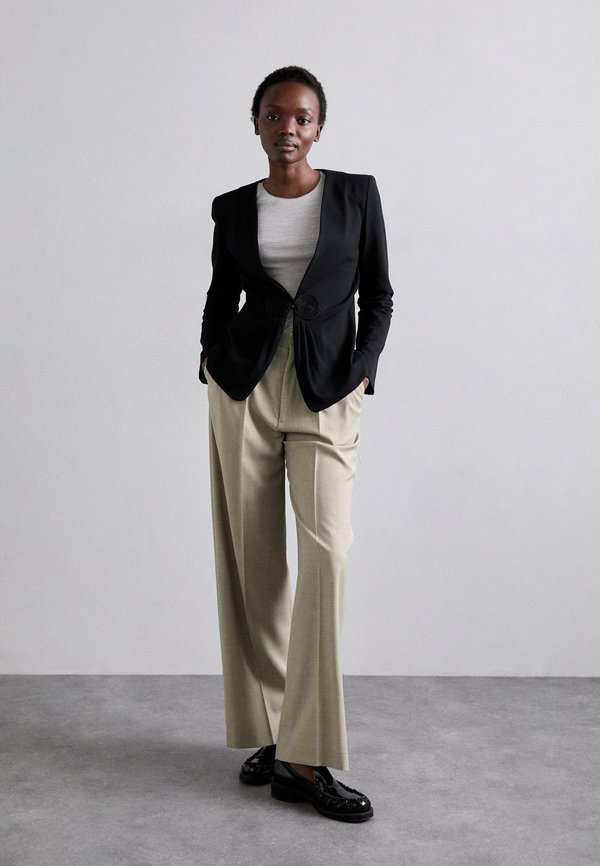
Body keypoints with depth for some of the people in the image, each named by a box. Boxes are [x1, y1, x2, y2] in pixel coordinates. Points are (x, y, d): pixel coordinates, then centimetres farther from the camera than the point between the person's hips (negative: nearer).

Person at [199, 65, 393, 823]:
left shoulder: (356, 194, 6)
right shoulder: (232, 209, 10)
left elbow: (377, 296, 6)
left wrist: (361, 371, -5)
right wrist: (214, 366, 5)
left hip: (328, 393, -2)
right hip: (245, 389, 2)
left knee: (326, 551, -14)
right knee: (252, 559, 2)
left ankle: (305, 758, -9)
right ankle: (269, 732, 14)